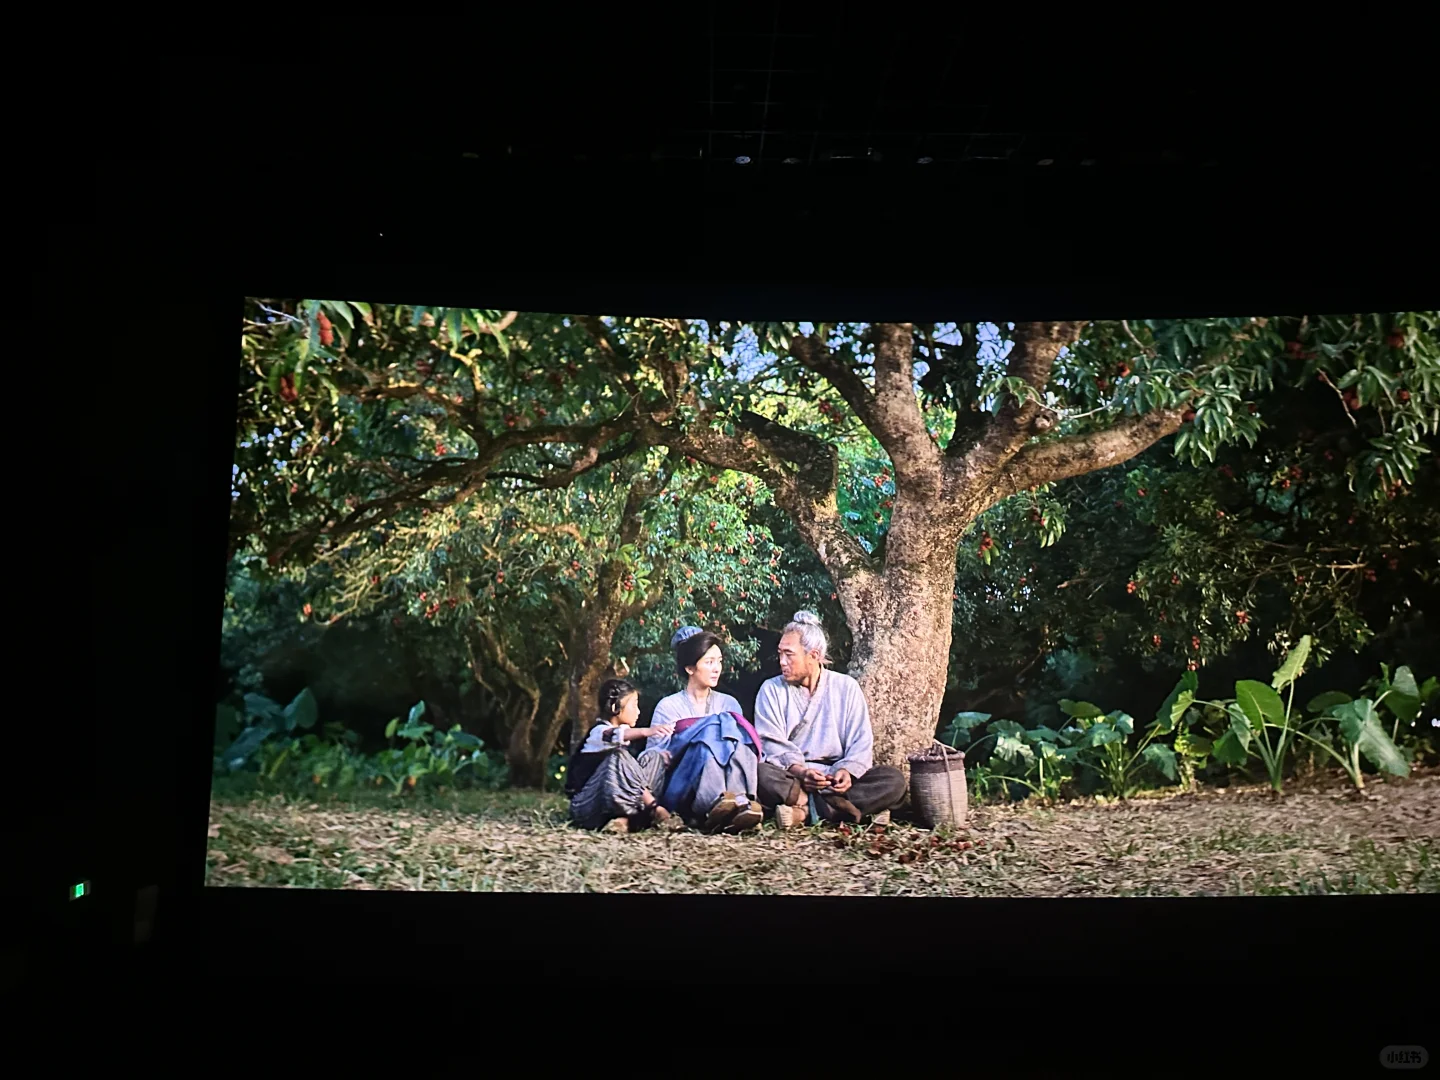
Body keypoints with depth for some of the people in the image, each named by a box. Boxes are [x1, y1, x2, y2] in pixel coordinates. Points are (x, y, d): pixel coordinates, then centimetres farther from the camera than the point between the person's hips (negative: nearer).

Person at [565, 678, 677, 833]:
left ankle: (628, 818, -21)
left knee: (653, 757, -4)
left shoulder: (624, 730, 17)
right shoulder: (599, 731, -12)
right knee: (618, 755, -30)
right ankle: (652, 809, -26)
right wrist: (645, 732, -54)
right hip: (586, 805, -8)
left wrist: (656, 753, -2)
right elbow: (613, 736, -36)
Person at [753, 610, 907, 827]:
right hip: (790, 776, -2)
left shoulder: (846, 687, 10)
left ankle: (805, 809, -34)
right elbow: (772, 744, -4)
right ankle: (836, 806, -36)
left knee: (894, 780, -23)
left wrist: (847, 770, -18)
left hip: (836, 778, 2)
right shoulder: (771, 690, 8)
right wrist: (799, 771, -24)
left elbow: (861, 742, 3)